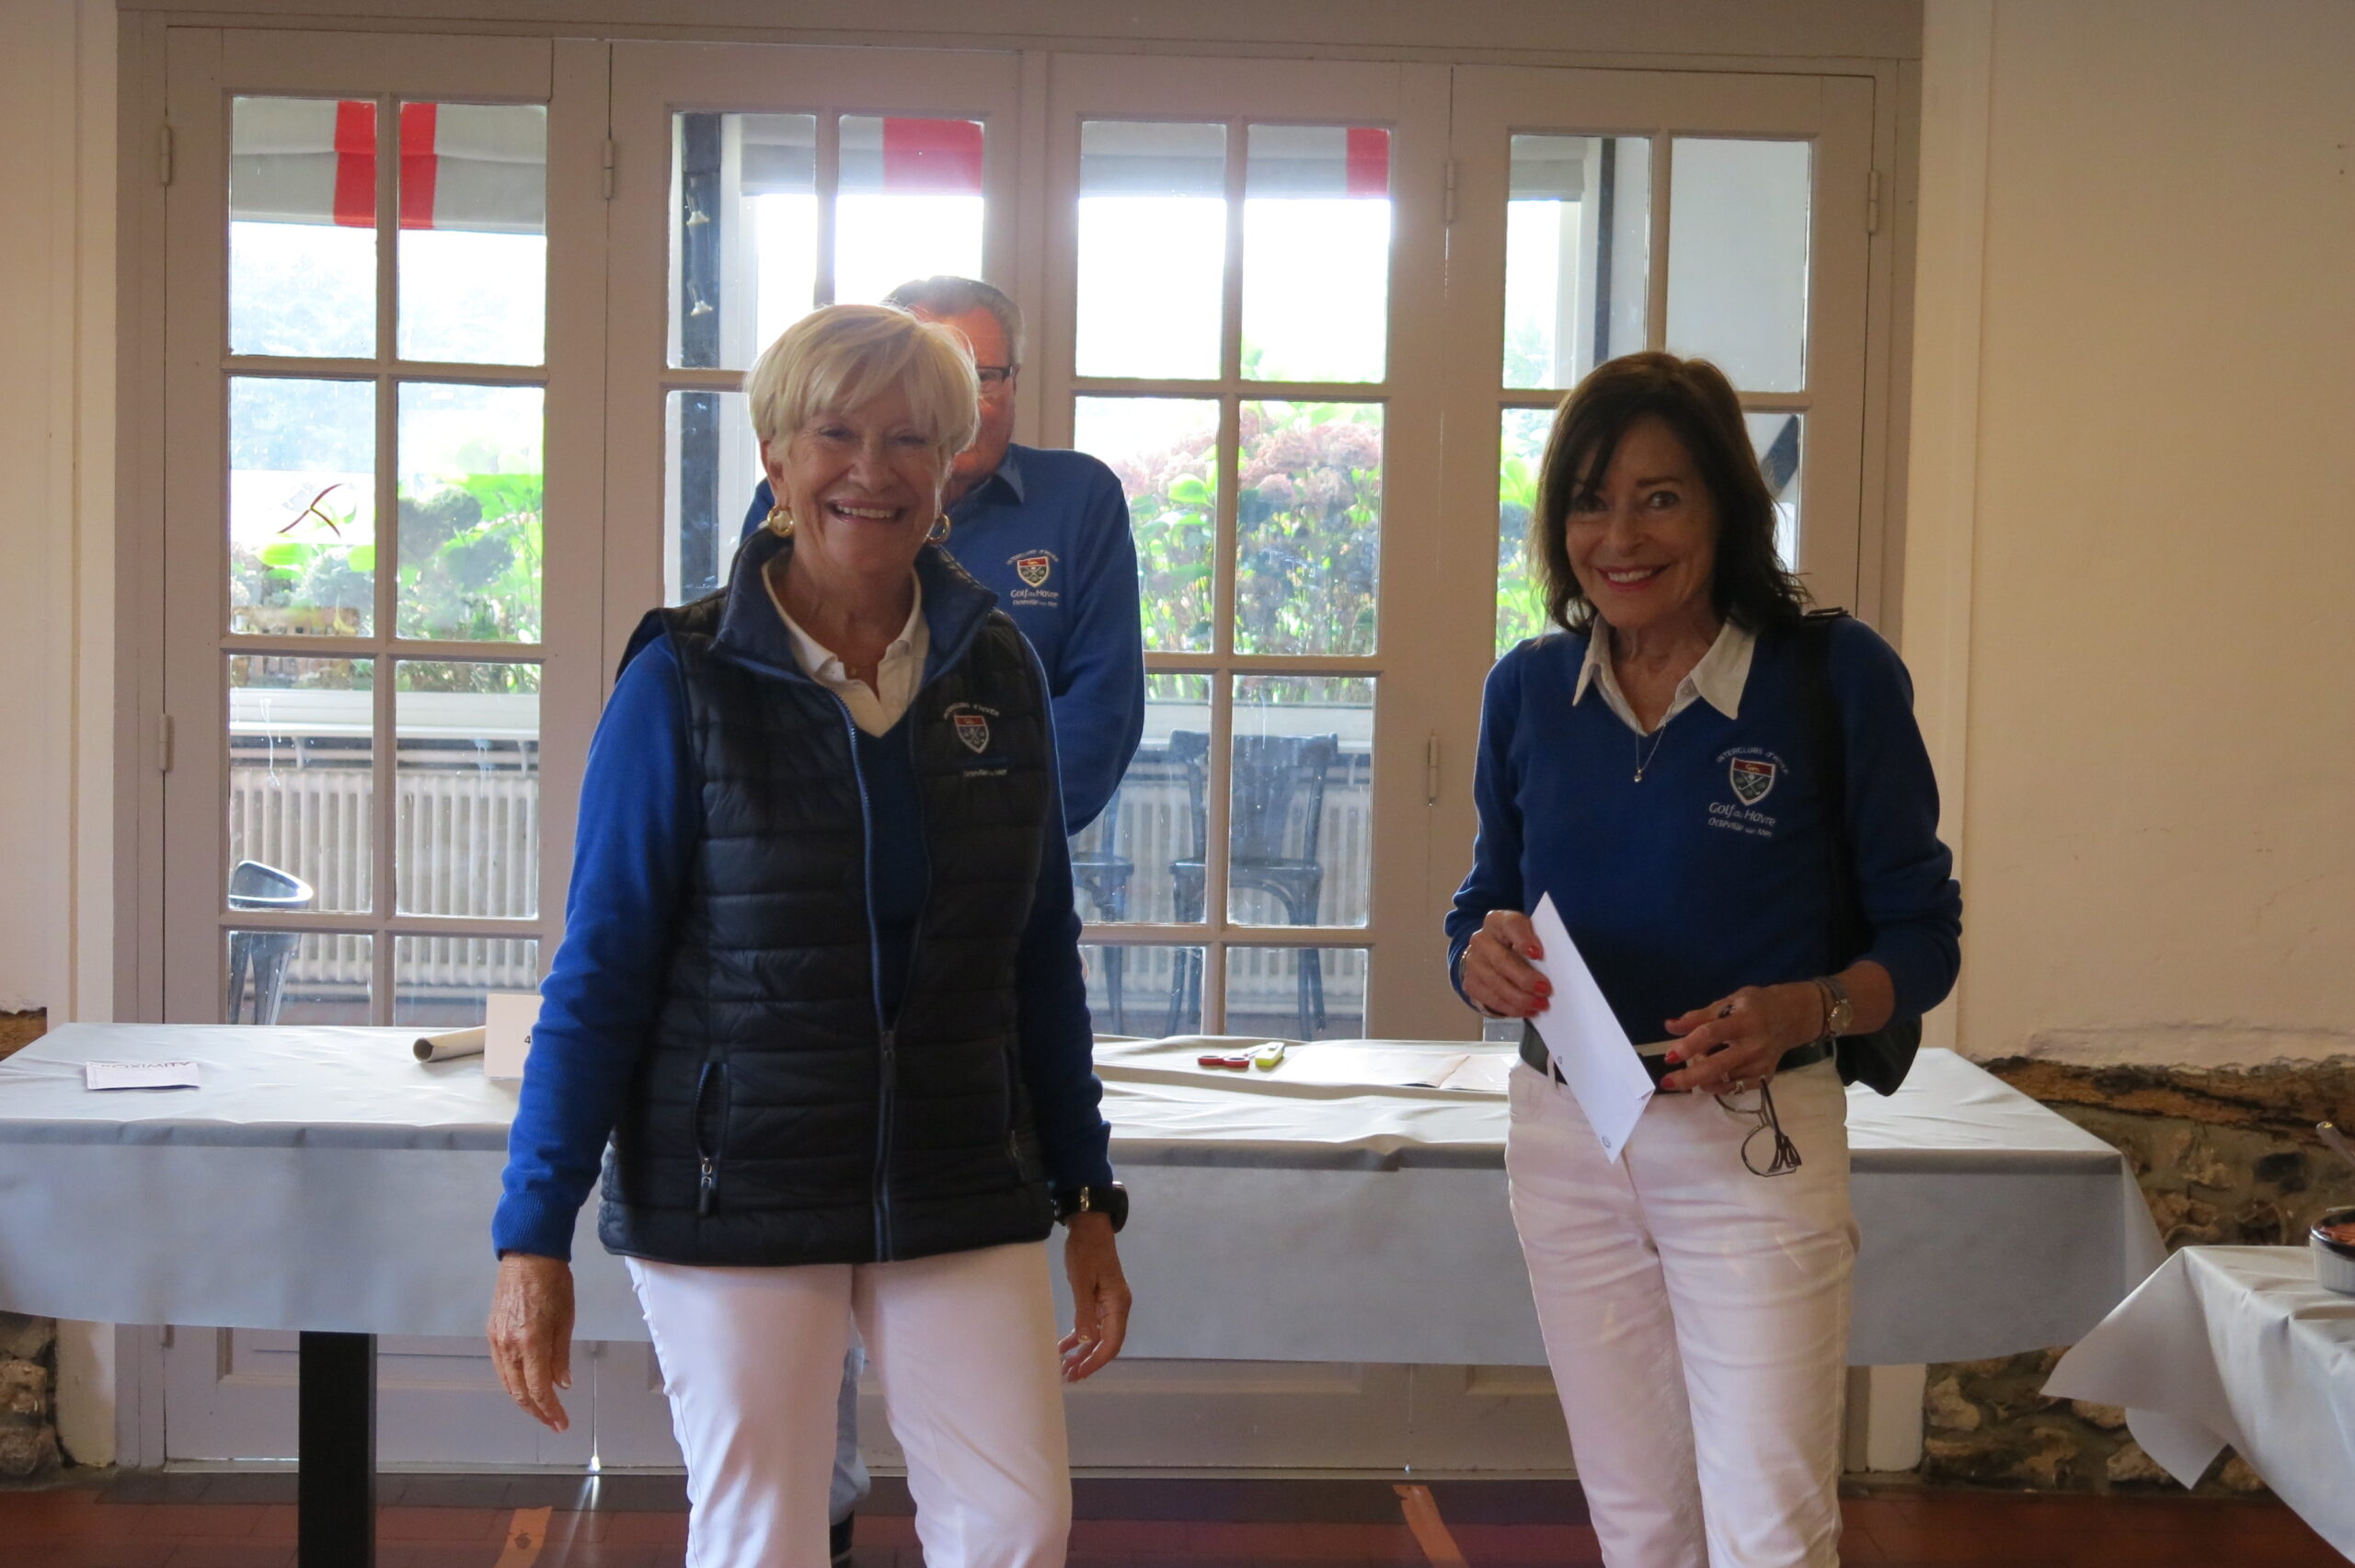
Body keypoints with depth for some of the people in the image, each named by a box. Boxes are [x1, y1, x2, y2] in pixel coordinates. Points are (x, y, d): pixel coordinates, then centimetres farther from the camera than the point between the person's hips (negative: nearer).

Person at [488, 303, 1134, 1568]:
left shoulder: (996, 672, 4)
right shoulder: (684, 681, -6)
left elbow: (1043, 956, 10)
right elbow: (600, 971, -6)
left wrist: (1088, 1200, 10)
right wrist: (533, 1238, -9)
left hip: (963, 1198, 3)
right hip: (735, 1201, -3)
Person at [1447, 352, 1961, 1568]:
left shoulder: (1835, 676, -8)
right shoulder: (1529, 689, 4)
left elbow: (1923, 936, -4)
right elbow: (1481, 910, 12)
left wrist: (1802, 1012, -23)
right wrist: (1485, 958, -12)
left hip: (1756, 1146, -4)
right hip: (1565, 1137, 4)